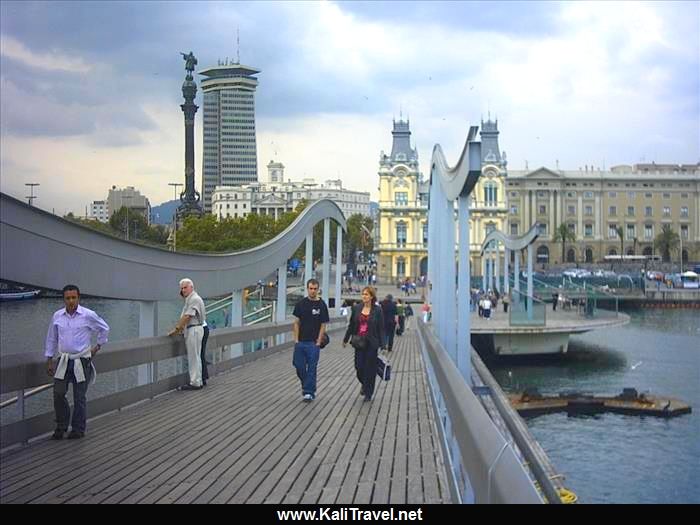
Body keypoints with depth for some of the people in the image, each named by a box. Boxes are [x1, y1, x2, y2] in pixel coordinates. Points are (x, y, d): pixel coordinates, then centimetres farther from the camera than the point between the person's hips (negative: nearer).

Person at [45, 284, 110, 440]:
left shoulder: (88, 315, -8)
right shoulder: (57, 316, 2)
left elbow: (104, 329, 8)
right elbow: (51, 339, 11)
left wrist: (98, 346, 10)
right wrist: (49, 361, 10)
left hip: (82, 361, -3)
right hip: (63, 361, 3)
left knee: (79, 397, 2)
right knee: (58, 394, 0)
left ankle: (78, 429, 14)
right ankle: (61, 427, 17)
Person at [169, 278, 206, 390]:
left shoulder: (194, 299, -15)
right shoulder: (189, 299, 18)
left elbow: (187, 317, -20)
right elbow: (184, 317, 17)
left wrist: (176, 329, -17)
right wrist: (180, 329, 8)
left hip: (194, 329, -10)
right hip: (190, 330, 10)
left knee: (194, 357, -7)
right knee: (194, 357, 13)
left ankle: (195, 383, -4)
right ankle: (197, 381, 18)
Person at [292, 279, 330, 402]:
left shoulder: (321, 305, -4)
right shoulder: (301, 304, 5)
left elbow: (323, 325, -3)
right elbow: (297, 322, 7)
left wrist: (318, 342, -9)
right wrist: (296, 339, 0)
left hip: (313, 343, -3)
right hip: (300, 342, 3)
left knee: (311, 368, 0)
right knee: (299, 366, 6)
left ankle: (309, 392, 6)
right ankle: (305, 385, 30)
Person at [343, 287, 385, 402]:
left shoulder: (377, 310, -5)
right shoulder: (356, 308, 3)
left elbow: (381, 328, -3)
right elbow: (351, 325, 11)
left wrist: (382, 345, -7)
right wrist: (346, 339, 14)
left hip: (371, 343, -2)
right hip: (359, 342, 3)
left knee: (370, 368, 2)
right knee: (359, 366, 1)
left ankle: (368, 393, 15)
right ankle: (364, 384, 32)